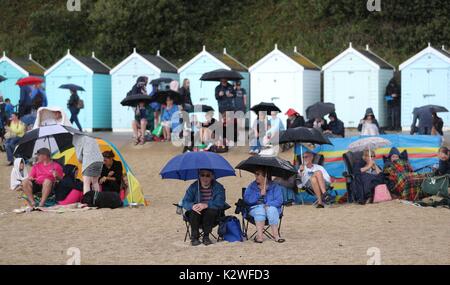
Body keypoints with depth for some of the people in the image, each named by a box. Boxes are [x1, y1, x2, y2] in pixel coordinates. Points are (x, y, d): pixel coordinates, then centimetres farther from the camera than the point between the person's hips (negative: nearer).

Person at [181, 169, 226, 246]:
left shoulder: (218, 187, -4)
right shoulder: (193, 187, 2)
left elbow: (220, 203, -19)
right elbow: (185, 202, -8)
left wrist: (206, 205, -36)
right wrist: (192, 206, -32)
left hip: (211, 217, -1)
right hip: (196, 217, 1)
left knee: (211, 211, -33)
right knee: (193, 212, -30)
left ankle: (206, 236, -19)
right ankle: (194, 237, -19)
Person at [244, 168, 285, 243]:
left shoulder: (275, 186, 7)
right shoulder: (251, 186, 12)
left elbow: (279, 201, -5)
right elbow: (247, 200, -2)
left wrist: (268, 205, -20)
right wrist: (259, 194, -12)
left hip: (271, 207, 0)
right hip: (255, 208, 1)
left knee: (271, 209, -35)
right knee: (260, 209, -34)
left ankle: (276, 235, -36)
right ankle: (259, 235, -43)